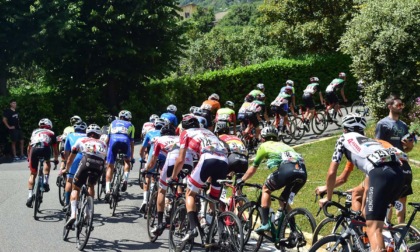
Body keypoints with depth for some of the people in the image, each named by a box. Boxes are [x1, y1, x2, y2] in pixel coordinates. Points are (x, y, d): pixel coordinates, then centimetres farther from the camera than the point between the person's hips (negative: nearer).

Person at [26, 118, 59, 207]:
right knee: (47, 162, 31)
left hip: (34, 149, 2)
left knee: (33, 174, 14)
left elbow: (29, 147, 41)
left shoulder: (35, 132, 36)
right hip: (45, 149, -2)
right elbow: (55, 149, 34)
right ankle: (45, 181, 10)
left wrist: (29, 158, 54)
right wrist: (56, 159, 49)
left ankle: (30, 195, 5)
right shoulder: (51, 133, 31)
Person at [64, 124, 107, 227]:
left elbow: (71, 157, 40)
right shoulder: (103, 144, 36)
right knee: (91, 186, 30)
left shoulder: (81, 140, 32)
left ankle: (73, 214, -8)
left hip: (87, 161, -2)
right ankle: (88, 212, 22)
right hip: (100, 165, 2)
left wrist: (66, 169, 55)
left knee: (75, 188, 12)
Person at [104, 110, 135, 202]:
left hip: (113, 140, 0)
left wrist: (105, 151, 42)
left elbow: (108, 138, 34)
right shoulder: (130, 125, 31)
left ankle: (108, 190, -5)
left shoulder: (113, 123, 35)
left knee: (110, 166, 7)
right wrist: (132, 157, 35)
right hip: (125, 141, 0)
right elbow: (132, 142, 28)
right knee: (127, 161, 28)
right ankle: (125, 179, 4)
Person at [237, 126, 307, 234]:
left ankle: (265, 223, 7)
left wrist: (241, 180, 49)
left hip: (286, 169, -5)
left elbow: (253, 168, 34)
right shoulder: (284, 145, 39)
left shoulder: (264, 146, 25)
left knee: (266, 189, 20)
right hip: (303, 173, 5)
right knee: (284, 201, 23)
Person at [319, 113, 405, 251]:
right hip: (398, 172, 7)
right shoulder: (369, 141, 41)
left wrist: (328, 198, 36)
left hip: (381, 173, -7)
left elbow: (331, 173, 22)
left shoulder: (344, 138, 25)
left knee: (373, 227, -11)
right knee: (371, 214, 28)